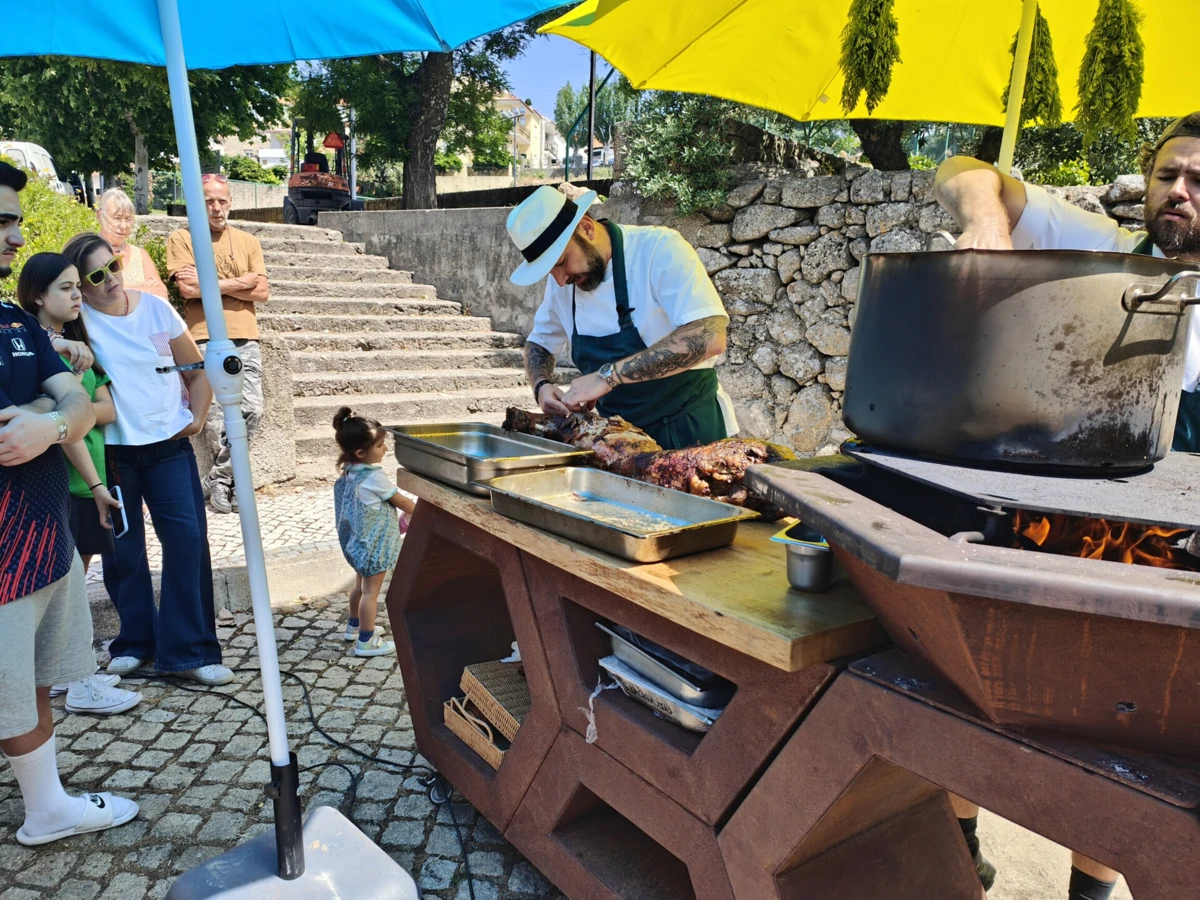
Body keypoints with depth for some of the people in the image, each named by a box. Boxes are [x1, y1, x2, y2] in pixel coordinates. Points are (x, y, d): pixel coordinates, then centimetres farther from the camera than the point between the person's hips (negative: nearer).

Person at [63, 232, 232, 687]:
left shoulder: (155, 308, 3)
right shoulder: (78, 319, -3)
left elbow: (196, 372, 9)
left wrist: (197, 417, -2)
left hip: (169, 445, 1)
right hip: (111, 451, -1)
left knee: (188, 540, -6)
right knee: (124, 551, 7)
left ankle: (188, 649, 3)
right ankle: (136, 641, 26)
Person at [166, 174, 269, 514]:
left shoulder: (248, 242, 17)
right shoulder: (181, 239, 7)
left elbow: (261, 292, 5)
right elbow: (188, 288, -8)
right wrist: (239, 282, -3)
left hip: (245, 339, 3)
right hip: (206, 340, -3)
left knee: (251, 411, -6)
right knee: (217, 417, -9)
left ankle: (218, 480, 8)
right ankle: (224, 482, 7)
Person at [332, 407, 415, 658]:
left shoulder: (351, 471, 1)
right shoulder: (375, 477, -25)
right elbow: (401, 502, -12)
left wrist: (396, 521, 16)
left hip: (359, 541, 9)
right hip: (375, 544, -9)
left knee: (361, 585, 24)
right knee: (371, 591, 1)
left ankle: (355, 626, 40)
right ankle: (366, 641, 10)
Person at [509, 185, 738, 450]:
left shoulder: (659, 249, -17)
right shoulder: (561, 281, 2)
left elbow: (709, 337, -29)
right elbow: (539, 343, 18)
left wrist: (609, 375, -31)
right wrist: (542, 385, -4)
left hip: (689, 431, -4)